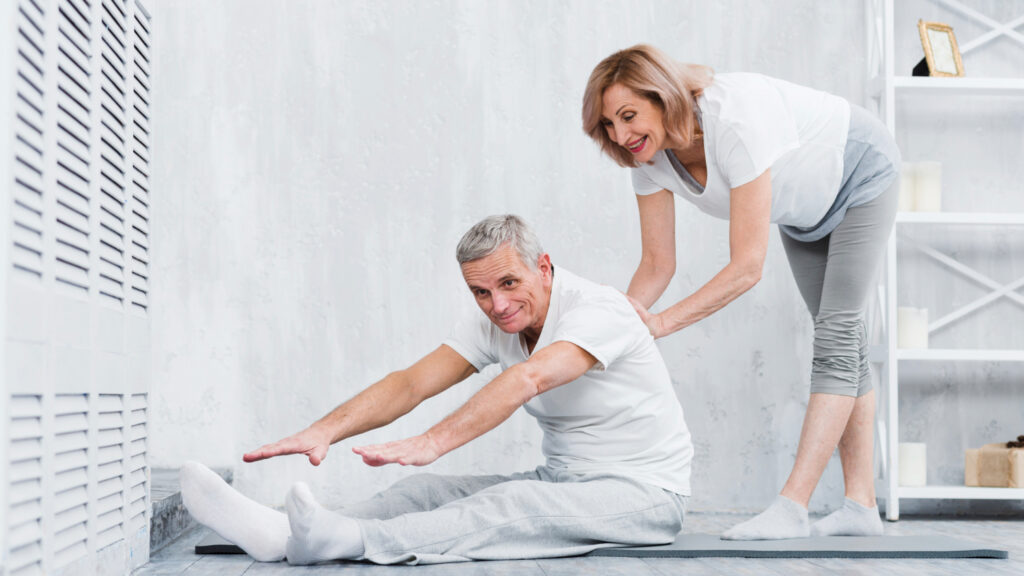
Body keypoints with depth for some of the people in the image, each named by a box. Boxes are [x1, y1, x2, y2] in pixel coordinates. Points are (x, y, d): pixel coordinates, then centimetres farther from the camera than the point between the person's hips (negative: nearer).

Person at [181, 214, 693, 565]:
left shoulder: (598, 309, -21)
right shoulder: (492, 325, 2)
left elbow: (531, 378, -38)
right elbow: (412, 383, -10)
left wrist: (431, 444, -49)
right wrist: (325, 430, -27)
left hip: (643, 492, -7)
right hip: (562, 481, 7)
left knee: (513, 505, -33)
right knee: (425, 492, -13)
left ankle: (343, 540, -50)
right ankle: (285, 532, -31)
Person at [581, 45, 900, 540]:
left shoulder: (735, 121, -43)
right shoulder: (649, 155, -22)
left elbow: (747, 266, -43)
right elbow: (657, 265, -15)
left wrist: (661, 322, -44)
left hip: (859, 176, -7)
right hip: (803, 206, 8)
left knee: (837, 333, -16)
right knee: (838, 338, 8)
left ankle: (792, 508, -20)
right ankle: (861, 506, 13)